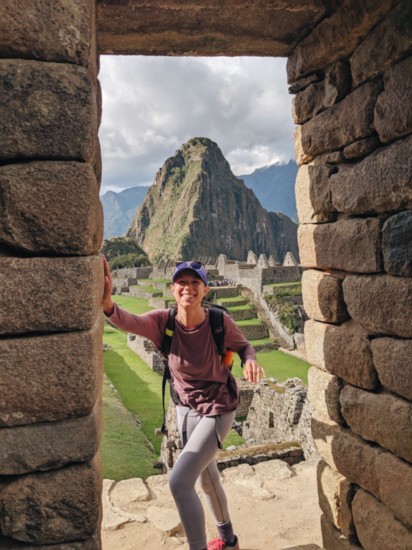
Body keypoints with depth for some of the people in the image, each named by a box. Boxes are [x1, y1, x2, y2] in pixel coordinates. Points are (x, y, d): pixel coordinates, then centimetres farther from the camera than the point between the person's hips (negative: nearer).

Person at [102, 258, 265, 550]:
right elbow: (128, 321, -40)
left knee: (179, 481, -16)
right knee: (207, 478, 24)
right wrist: (107, 303, -62)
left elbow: (243, 345, -3)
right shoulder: (163, 322, -19)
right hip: (186, 408, 5)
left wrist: (250, 360, -27)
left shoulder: (220, 321, -23)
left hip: (217, 409, -5)